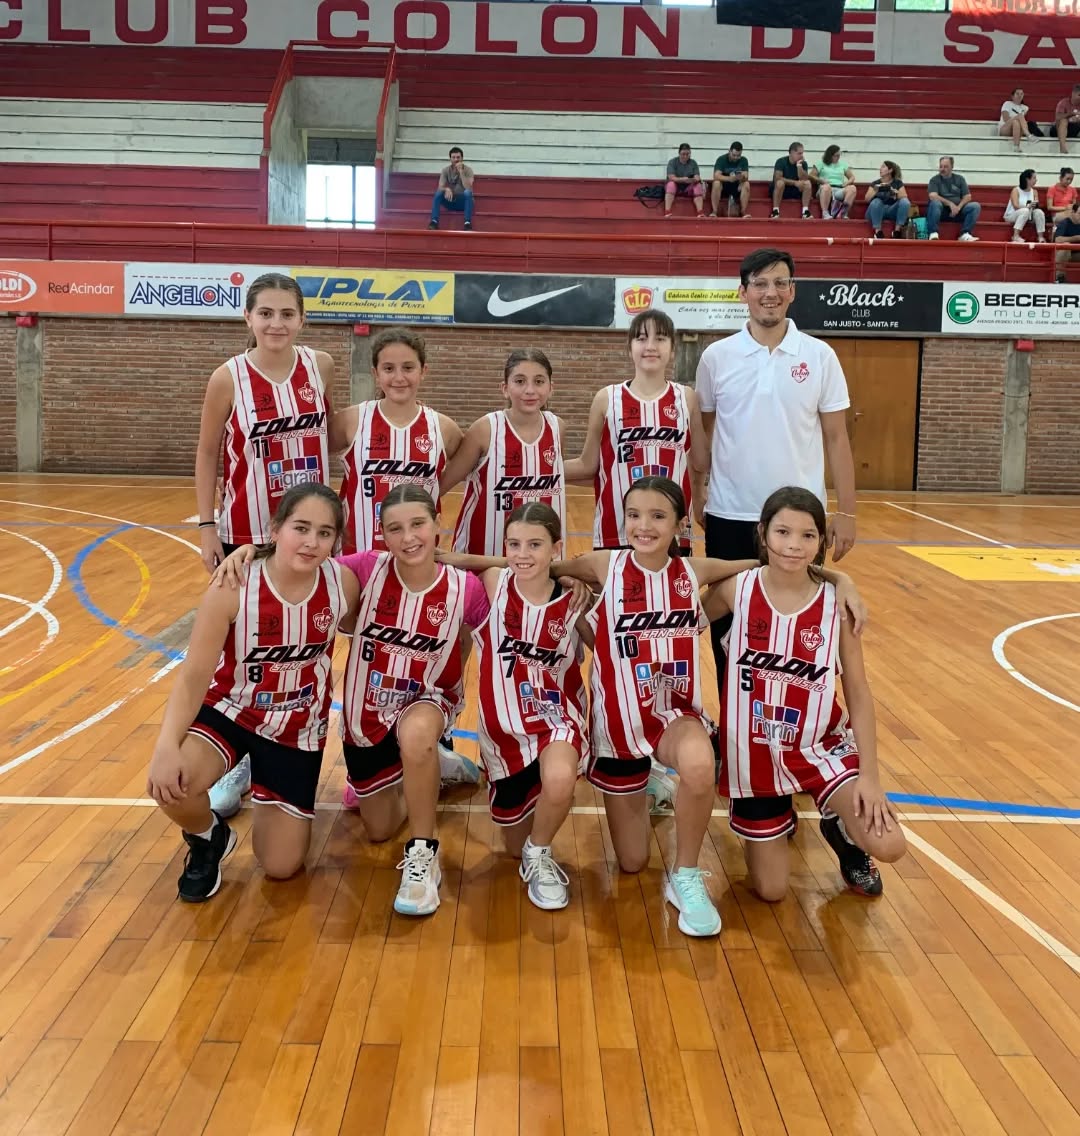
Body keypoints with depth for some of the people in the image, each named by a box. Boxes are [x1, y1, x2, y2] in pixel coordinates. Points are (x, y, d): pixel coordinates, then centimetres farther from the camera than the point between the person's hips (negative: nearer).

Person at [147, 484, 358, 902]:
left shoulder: (344, 583, -21)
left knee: (282, 866, 3)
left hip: (299, 726, 2)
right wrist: (167, 747, -36)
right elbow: (194, 674, -23)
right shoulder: (234, 589, -26)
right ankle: (209, 840, 5)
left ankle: (274, 807, 40)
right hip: (231, 708, -1)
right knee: (169, 783, -33)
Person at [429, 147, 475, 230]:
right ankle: (434, 221, -29)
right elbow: (440, 187, -13)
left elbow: (468, 188, -24)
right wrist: (447, 189, -36)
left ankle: (468, 223, -38)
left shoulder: (468, 170, -9)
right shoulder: (445, 170, -2)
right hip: (450, 201, 2)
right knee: (438, 192, -25)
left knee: (468, 192, -34)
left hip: (464, 201, -2)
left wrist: (461, 171, -28)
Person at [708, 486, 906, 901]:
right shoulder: (737, 589, -13)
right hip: (755, 752, 0)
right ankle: (779, 819, 39)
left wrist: (869, 775, -12)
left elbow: (858, 693, -8)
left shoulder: (836, 602, -12)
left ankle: (839, 827, 16)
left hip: (820, 745, 0)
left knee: (887, 846, -20)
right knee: (770, 891, 7)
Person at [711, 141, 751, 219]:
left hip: (737, 187, 2)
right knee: (716, 183, -34)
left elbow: (746, 177, -16)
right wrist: (729, 178, -45)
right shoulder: (721, 159, -13)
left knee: (746, 184, -28)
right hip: (723, 187, -2)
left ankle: (743, 212, -24)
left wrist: (742, 177, -42)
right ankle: (714, 212, -30)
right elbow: (716, 176, -27)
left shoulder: (744, 160, -6)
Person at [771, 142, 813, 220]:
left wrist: (799, 166, -23)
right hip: (781, 190, -4)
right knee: (780, 182, -36)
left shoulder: (803, 163, -1)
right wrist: (795, 182, -28)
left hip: (796, 190, 4)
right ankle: (775, 211, -33)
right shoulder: (781, 161, -12)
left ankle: (805, 211, -23)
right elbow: (777, 178, -25)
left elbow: (804, 179, -13)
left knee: (808, 183, -20)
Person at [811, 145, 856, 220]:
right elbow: (811, 176, 7)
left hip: (839, 190, 3)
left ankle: (843, 213, -35)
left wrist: (848, 182, -1)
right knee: (826, 187, -41)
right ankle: (825, 214, -42)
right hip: (825, 190, -3)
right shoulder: (822, 164, 16)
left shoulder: (842, 165, 24)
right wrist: (821, 180, -11)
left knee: (852, 188, -29)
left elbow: (852, 177, 22)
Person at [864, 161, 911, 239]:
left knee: (905, 202, -26)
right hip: (877, 211, 0)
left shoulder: (898, 183, 12)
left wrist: (896, 192, -21)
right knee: (876, 201, -32)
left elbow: (904, 198, -2)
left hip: (892, 211, 1)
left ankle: (897, 230, -24)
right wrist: (875, 190, -21)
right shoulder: (875, 184, 13)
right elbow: (867, 199, -3)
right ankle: (877, 231, -31)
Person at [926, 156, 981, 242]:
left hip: (958, 210, 3)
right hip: (942, 210, -3)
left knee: (976, 206, -19)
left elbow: (967, 197, 7)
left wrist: (958, 207, -13)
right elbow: (933, 196, -12)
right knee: (935, 203, -35)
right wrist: (950, 204, -21)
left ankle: (964, 234, -26)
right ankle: (933, 233, -39)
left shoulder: (959, 179, 14)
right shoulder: (935, 180, 5)